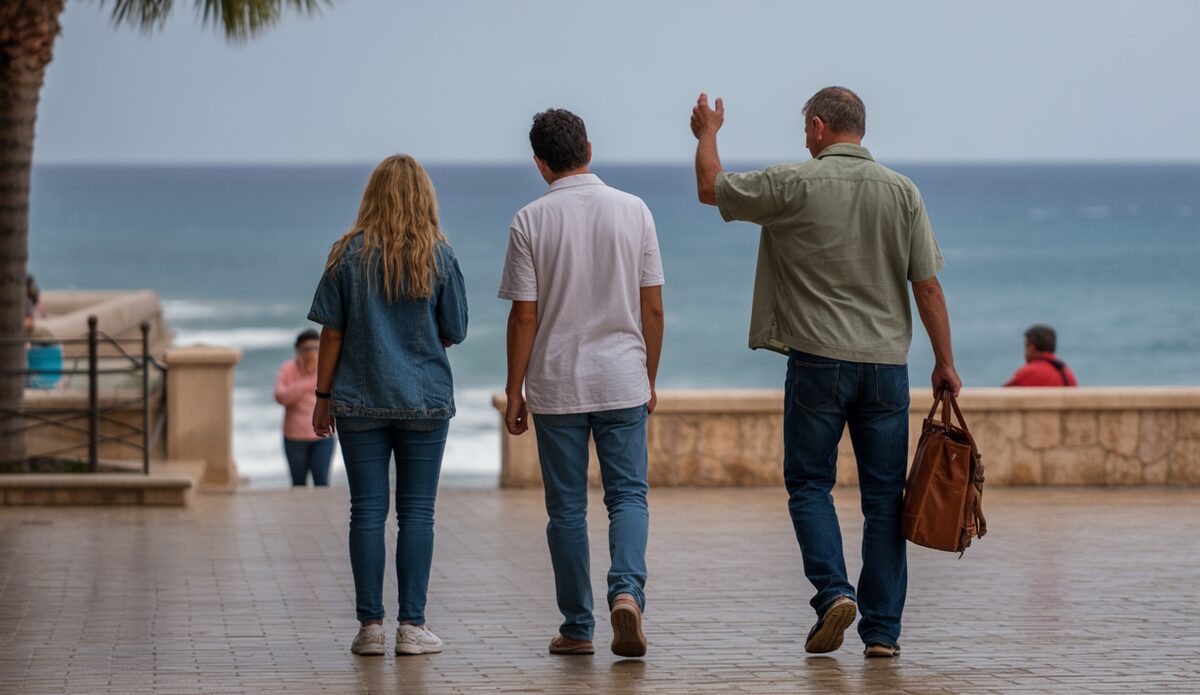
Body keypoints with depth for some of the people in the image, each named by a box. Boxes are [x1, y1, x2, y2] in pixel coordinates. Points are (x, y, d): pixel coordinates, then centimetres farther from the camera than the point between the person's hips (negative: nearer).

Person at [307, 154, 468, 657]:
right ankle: (412, 626, 1)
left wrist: (323, 396, 5)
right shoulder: (440, 256, -2)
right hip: (425, 401, 0)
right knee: (417, 512, 3)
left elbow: (332, 333, -2)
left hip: (359, 402, 0)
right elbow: (454, 333, 3)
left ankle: (370, 626, 2)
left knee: (367, 511, 3)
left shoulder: (348, 254, -2)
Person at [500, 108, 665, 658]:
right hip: (622, 382, 1)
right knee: (627, 495, 5)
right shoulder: (633, 211, 1)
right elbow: (653, 309, 3)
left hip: (556, 385, -1)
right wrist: (649, 379, 14)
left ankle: (578, 628, 10)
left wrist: (515, 392, 2)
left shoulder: (532, 221, -6)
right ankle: (627, 590, -19)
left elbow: (524, 317, -6)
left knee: (567, 508, 7)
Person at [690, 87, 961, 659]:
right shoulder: (901, 192, 3)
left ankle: (834, 591, -12)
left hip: (818, 360, -2)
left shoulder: (795, 185, -5)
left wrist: (707, 132, 28)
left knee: (809, 484, 8)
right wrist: (945, 362, 10)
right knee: (883, 496, 5)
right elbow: (927, 286, 2)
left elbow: (711, 188, 10)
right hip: (887, 364, 3)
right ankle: (883, 629, 4)